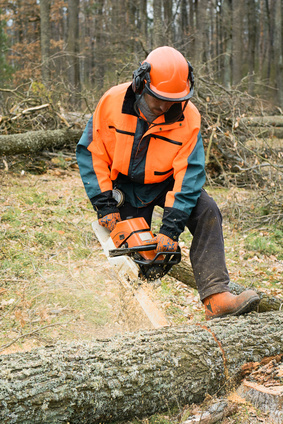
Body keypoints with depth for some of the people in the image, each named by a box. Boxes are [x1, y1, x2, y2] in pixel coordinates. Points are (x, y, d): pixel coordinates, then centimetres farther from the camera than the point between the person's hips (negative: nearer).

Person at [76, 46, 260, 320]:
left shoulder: (188, 118, -23)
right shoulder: (112, 101, -21)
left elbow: (188, 174, -24)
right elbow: (91, 153, -13)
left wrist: (170, 228, -33)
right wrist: (104, 205, -19)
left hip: (165, 183, 0)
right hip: (125, 185, 1)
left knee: (207, 213, -24)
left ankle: (216, 299, -33)